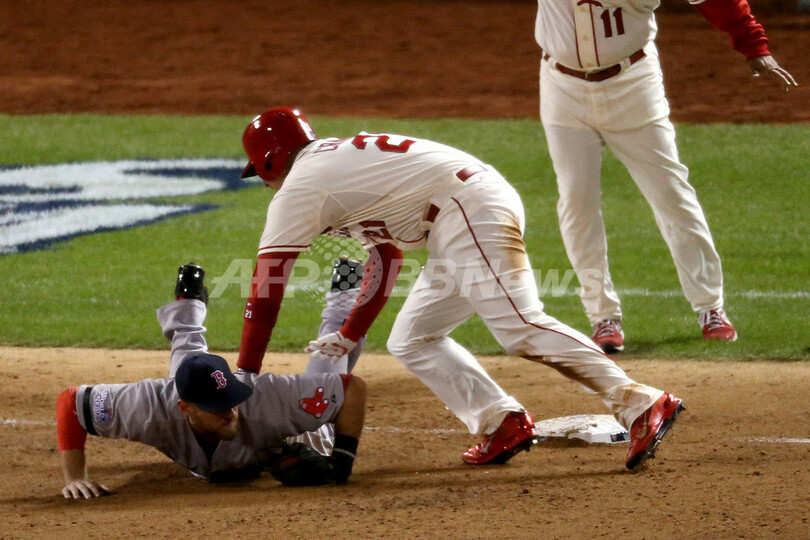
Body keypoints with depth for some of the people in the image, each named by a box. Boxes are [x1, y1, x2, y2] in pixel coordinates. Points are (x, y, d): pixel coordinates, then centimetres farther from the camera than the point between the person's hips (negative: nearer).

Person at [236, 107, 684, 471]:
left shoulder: (299, 188, 2)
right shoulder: (342, 160, 29)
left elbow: (266, 290, 2)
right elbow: (385, 255, 31)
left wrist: (244, 379, 6)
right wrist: (350, 336, 29)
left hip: (473, 211, -10)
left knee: (521, 328, -21)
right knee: (411, 342, 14)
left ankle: (640, 404, -28)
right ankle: (504, 424, 1)